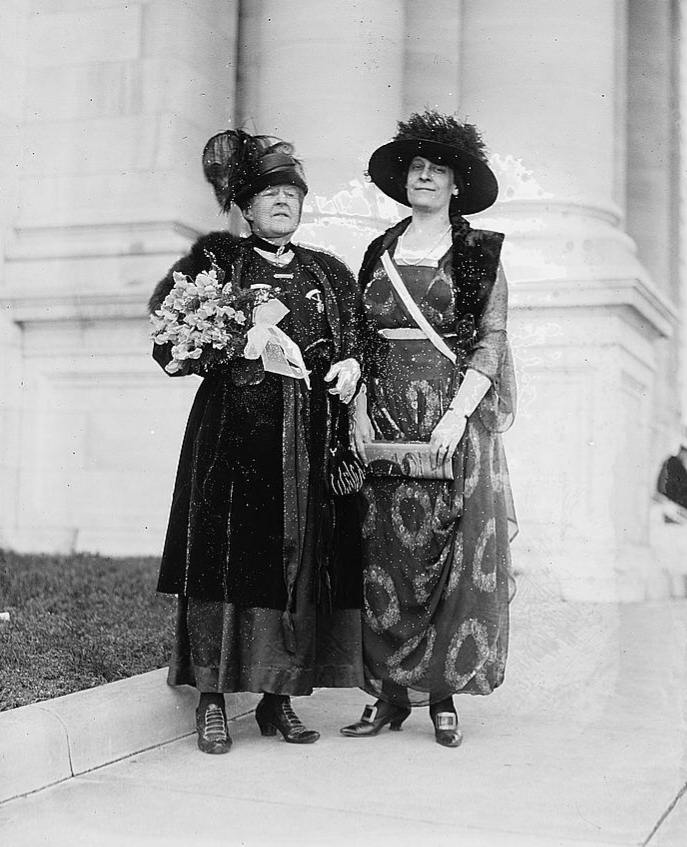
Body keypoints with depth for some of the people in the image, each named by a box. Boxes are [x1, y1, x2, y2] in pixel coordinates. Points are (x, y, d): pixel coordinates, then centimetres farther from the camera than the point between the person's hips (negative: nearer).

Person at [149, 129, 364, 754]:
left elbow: (354, 342, 20)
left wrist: (349, 365, -1)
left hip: (306, 438, 4)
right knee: (226, 557, -7)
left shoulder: (327, 272, 18)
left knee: (300, 561, 1)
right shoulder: (216, 258, 8)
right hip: (233, 430, -3)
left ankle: (280, 697, 10)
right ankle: (212, 700, 0)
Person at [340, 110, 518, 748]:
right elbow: (358, 341, 14)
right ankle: (391, 691, 7)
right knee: (385, 553, 0)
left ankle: (442, 693, 4)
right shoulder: (379, 252, 15)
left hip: (455, 414, -3)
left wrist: (458, 413, -14)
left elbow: (491, 342, -2)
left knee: (451, 551, -4)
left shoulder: (479, 253, 5)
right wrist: (358, 406, -1)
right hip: (384, 416, 3)